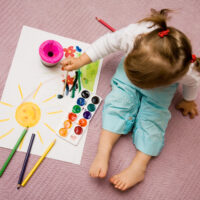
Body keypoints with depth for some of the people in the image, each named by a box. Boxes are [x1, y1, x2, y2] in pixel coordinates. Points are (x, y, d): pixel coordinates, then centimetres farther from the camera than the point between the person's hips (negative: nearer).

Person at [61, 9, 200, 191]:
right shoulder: (133, 33, -41)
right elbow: (108, 43, -19)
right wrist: (81, 61, -17)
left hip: (161, 86, -1)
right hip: (132, 67, 2)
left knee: (152, 116, -19)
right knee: (120, 101, -20)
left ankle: (139, 166, -14)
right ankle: (103, 152, -19)